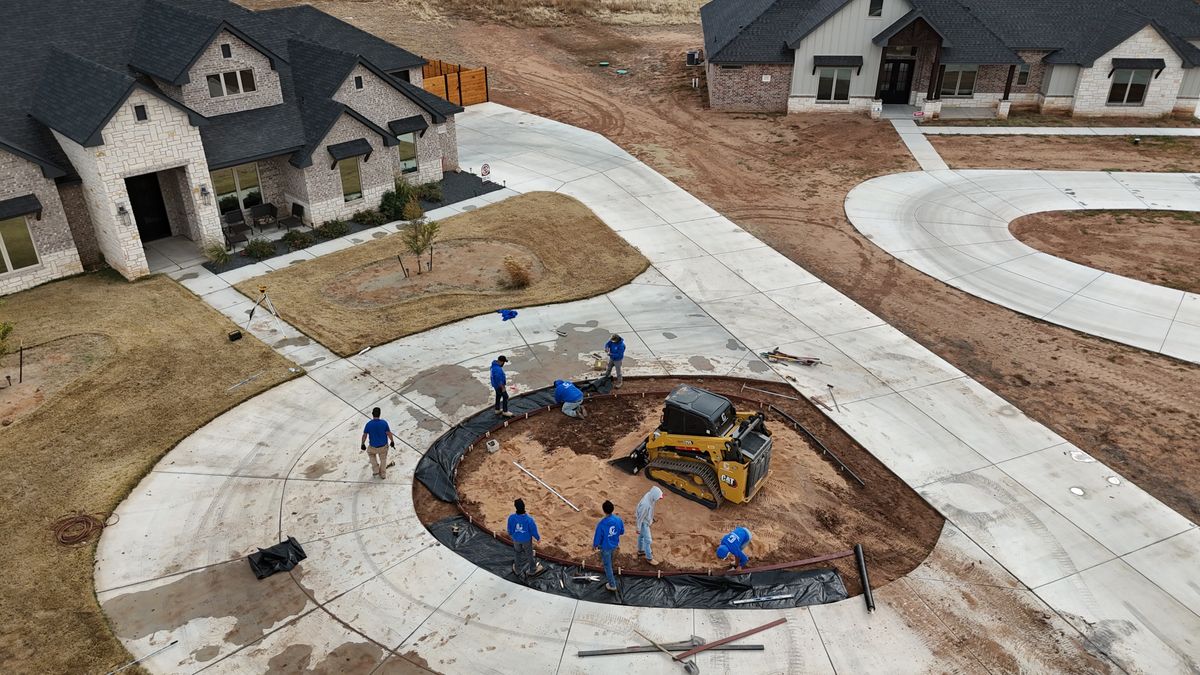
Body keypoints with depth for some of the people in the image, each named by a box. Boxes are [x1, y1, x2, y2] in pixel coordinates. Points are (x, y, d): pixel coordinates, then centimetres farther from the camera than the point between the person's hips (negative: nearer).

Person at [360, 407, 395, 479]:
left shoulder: (369, 424, -17)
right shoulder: (384, 423, -18)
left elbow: (364, 435, -9)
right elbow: (389, 433, -12)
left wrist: (362, 444, 7)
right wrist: (392, 441, 4)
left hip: (373, 447, 0)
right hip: (384, 445, 0)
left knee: (370, 453, 33)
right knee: (383, 459, 25)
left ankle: (376, 470, 28)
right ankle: (383, 474, 39)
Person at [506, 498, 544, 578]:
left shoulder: (511, 518, -30)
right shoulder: (529, 519, -36)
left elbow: (510, 529, -9)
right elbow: (534, 531, -19)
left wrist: (510, 535, 15)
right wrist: (538, 538, 2)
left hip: (516, 539, 2)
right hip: (527, 540, -2)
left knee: (517, 553, 29)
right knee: (529, 554, 24)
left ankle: (518, 569, 51)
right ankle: (532, 570, 48)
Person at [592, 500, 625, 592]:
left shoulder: (601, 524, -34)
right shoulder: (618, 520, -21)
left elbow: (597, 537, -20)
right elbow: (622, 532, -3)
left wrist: (594, 545, 0)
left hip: (605, 547, -5)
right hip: (614, 545, 5)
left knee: (607, 565, 14)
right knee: (610, 561, 33)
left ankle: (612, 585, 25)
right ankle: (608, 573, 60)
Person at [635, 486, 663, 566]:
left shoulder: (650, 495, -17)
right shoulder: (646, 504, -42)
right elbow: (641, 517, -26)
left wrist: (651, 519, 17)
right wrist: (638, 528, -13)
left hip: (647, 520, 8)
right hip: (644, 522, -8)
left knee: (642, 536, 28)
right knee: (647, 540, 11)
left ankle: (640, 550, 51)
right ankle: (649, 558, 30)